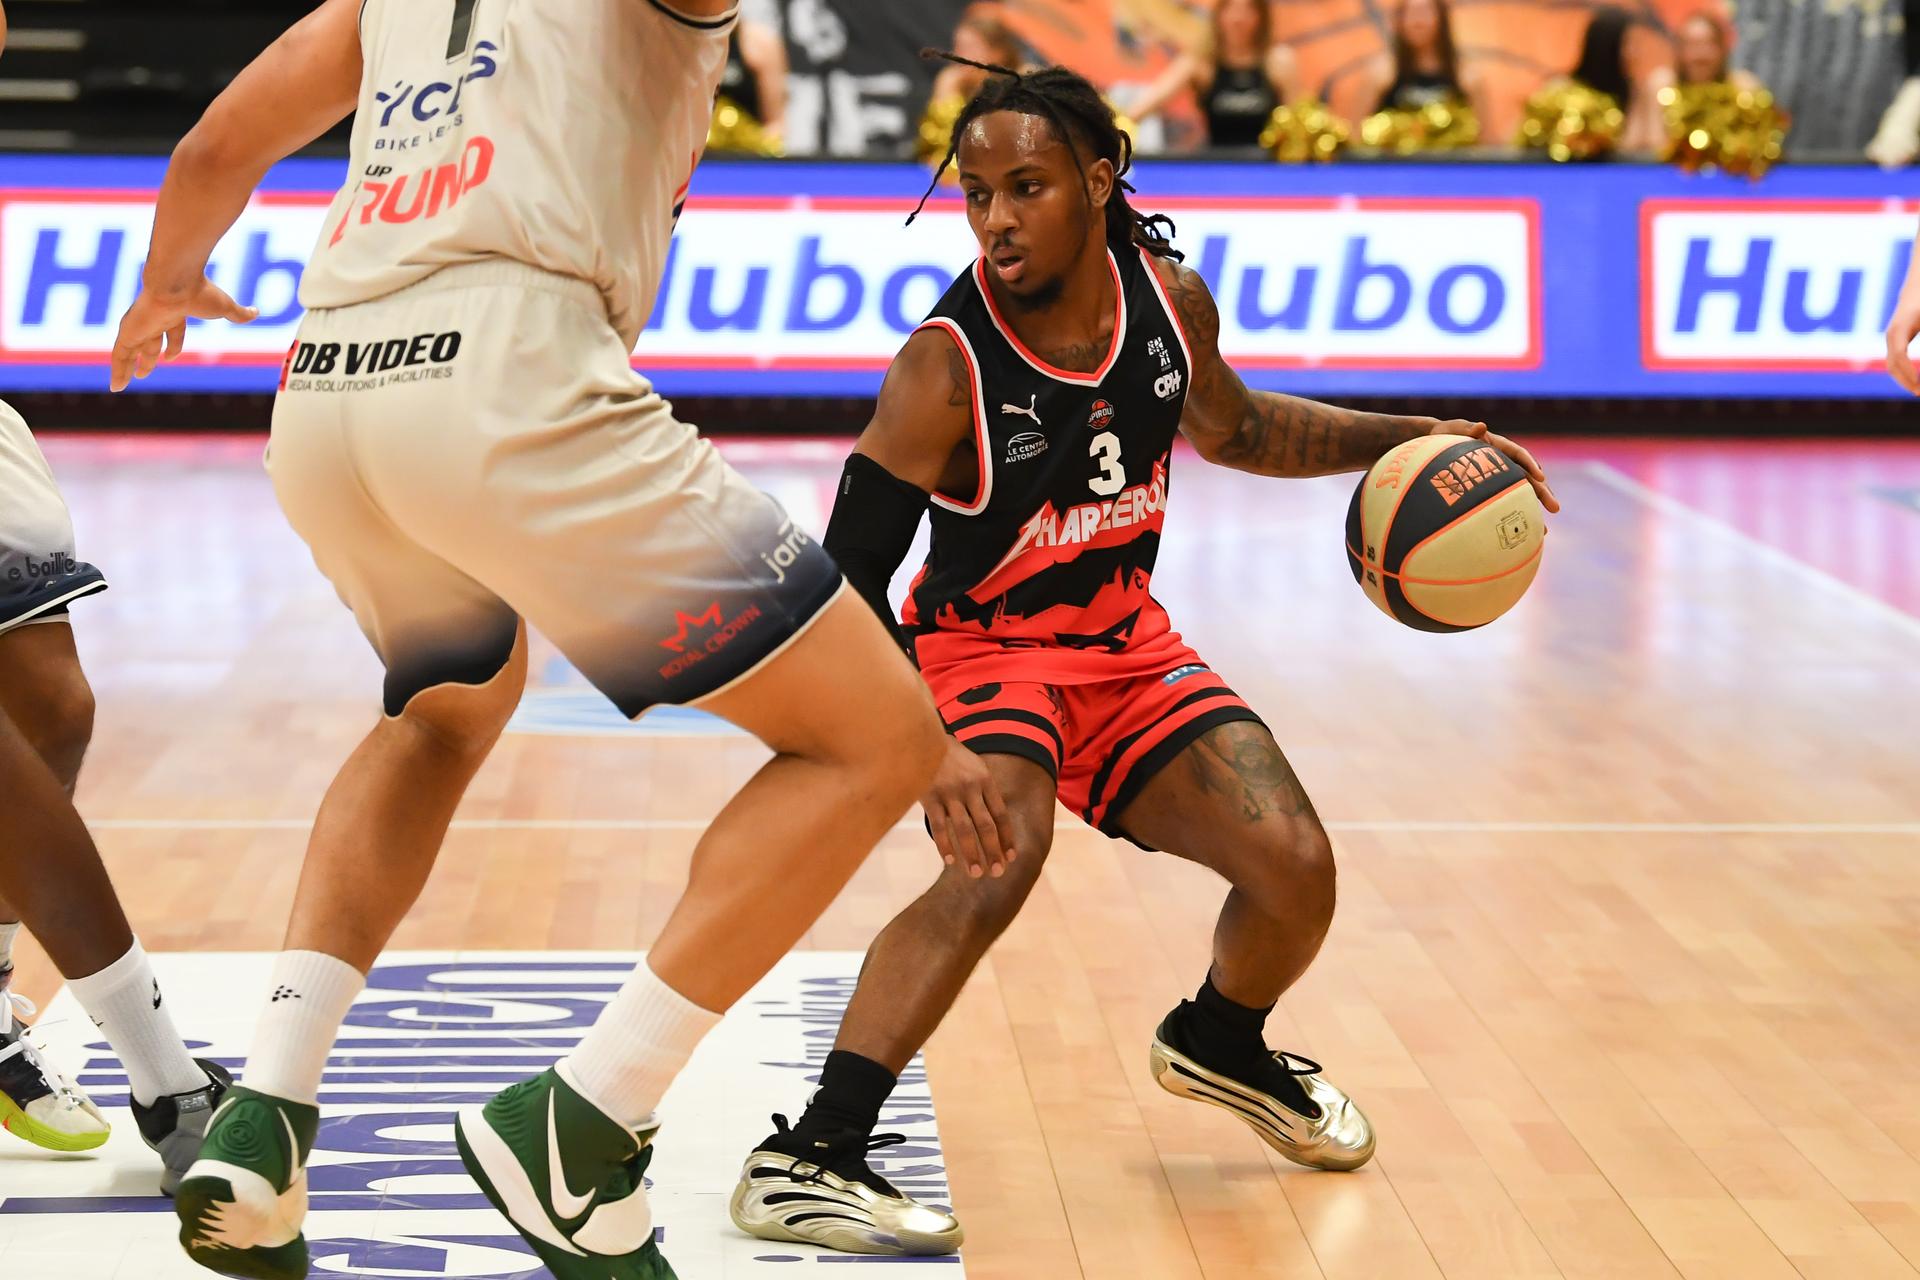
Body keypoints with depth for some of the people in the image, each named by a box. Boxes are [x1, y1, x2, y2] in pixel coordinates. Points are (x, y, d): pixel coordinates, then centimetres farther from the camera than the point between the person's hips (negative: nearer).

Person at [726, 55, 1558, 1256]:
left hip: (1128, 642, 5)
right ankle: (807, 1159, -32)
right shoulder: (946, 367, -27)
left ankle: (1220, 1042, 32)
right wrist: (931, 751, -42)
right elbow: (847, 583, -29)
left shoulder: (1171, 298, -11)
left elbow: (1233, 428, 13)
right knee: (998, 855, -33)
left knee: (1296, 870, -3)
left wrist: (1403, 438, 3)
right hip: (985, 647, -5)